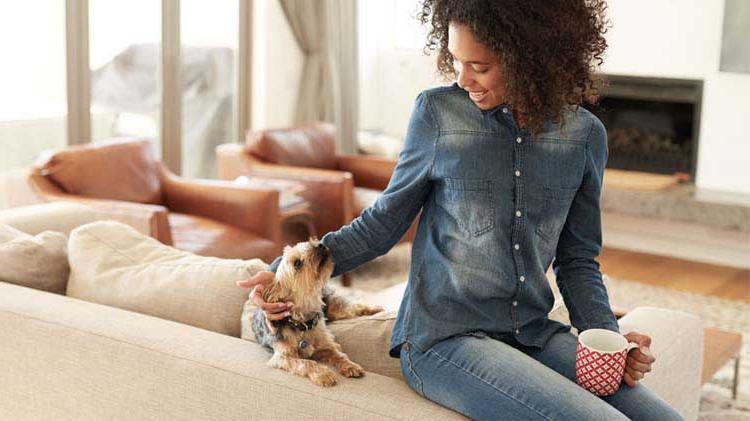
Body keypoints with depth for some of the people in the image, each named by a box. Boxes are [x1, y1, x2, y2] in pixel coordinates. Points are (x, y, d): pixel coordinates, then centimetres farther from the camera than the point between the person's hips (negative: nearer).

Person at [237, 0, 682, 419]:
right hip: (444, 338, -4)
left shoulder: (584, 134, 3)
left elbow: (578, 260, 11)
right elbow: (385, 221, 6)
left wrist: (608, 338, -5)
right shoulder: (438, 111, -4)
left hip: (535, 336, 4)